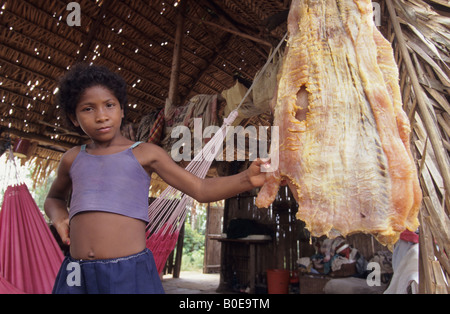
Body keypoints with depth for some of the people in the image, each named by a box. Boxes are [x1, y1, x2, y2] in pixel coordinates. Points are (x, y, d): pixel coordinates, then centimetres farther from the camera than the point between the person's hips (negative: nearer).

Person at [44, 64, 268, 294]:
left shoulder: (144, 154, 0)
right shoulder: (73, 159, 11)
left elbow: (201, 190, -3)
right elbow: (54, 198, 30)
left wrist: (246, 179, -19)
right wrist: (59, 218, 8)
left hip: (130, 274, -4)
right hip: (76, 276, 4)